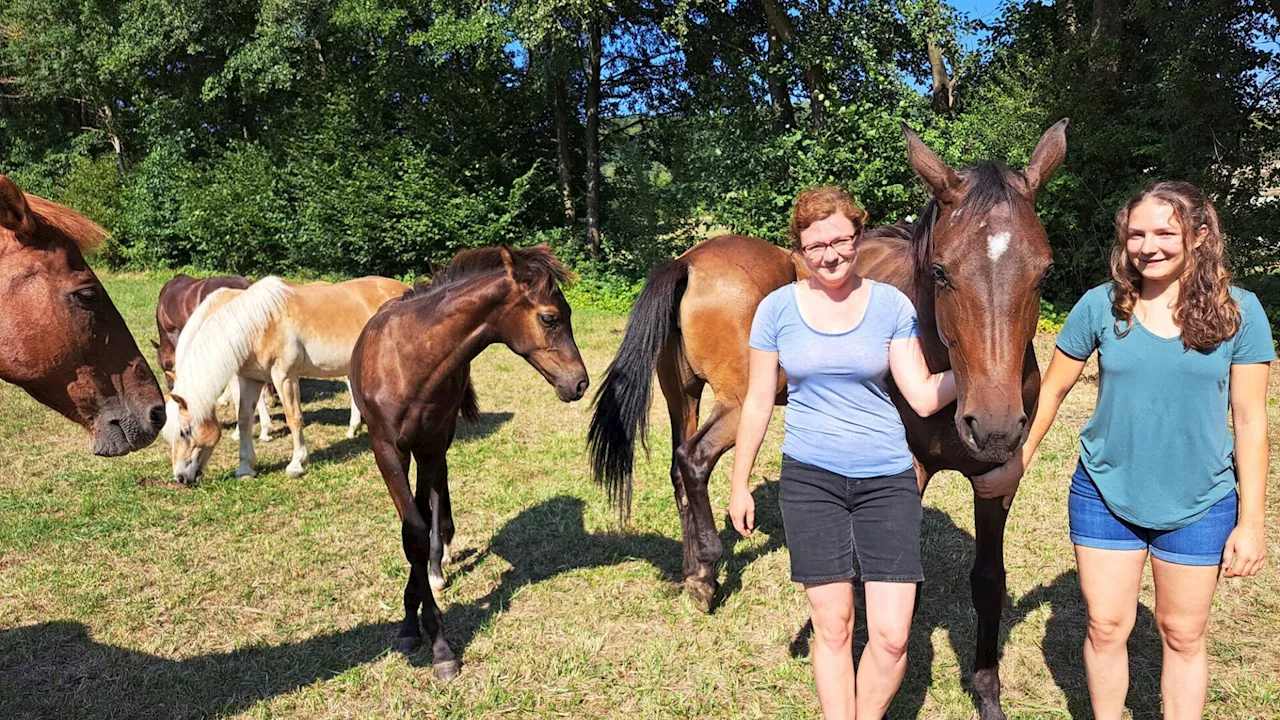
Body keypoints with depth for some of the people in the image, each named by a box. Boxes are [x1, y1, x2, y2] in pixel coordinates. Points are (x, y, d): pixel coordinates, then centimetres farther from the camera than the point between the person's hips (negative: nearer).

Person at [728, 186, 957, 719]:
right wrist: (740, 484, 7)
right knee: (833, 626, 7)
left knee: (891, 636, -1)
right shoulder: (777, 309, -1)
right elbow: (758, 403, 4)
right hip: (810, 478, 0)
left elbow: (923, 397, -3)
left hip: (886, 477, 1)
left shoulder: (891, 304, -1)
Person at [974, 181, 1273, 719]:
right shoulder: (1101, 304, -8)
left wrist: (1251, 521, -5)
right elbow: (1051, 391, 1)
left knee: (1183, 635, 15)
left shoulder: (1238, 311, -8)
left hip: (1199, 503, 0)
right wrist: (1016, 466, 3)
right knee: (1107, 627, 10)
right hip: (1104, 493, 0)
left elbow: (1250, 419, -5)